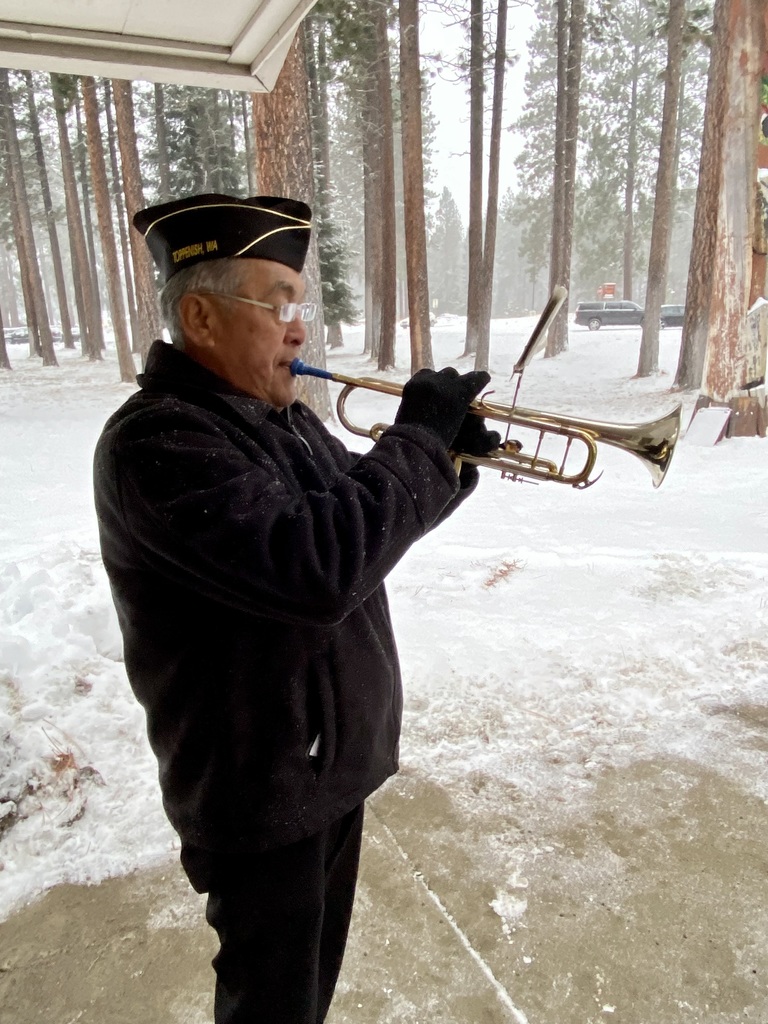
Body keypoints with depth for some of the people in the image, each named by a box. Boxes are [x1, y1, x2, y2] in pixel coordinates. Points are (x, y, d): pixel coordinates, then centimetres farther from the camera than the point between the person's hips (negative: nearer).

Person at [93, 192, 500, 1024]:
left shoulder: (283, 417, 4)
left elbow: (365, 523, 13)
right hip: (259, 792, -8)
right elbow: (318, 567, -38)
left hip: (335, 761, 8)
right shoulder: (157, 442, -26)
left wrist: (447, 459, -5)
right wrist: (417, 439, -25)